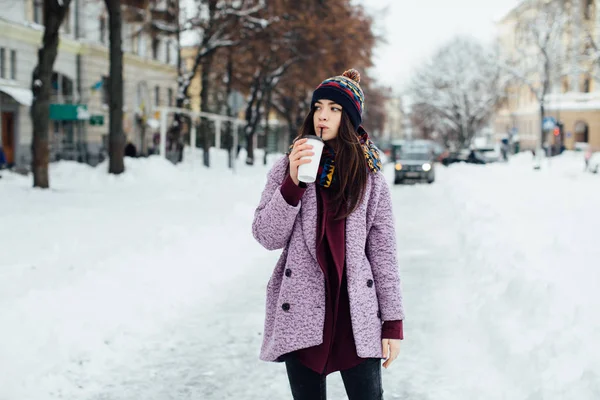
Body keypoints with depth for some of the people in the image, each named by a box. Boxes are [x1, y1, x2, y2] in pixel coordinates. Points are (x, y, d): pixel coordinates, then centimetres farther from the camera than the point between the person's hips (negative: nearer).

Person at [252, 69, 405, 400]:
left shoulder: (370, 176, 3)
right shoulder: (287, 167, 4)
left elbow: (383, 251, 2)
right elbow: (267, 236, -2)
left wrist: (393, 323, 0)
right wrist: (292, 183, -15)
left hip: (356, 313, 0)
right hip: (301, 311, 0)